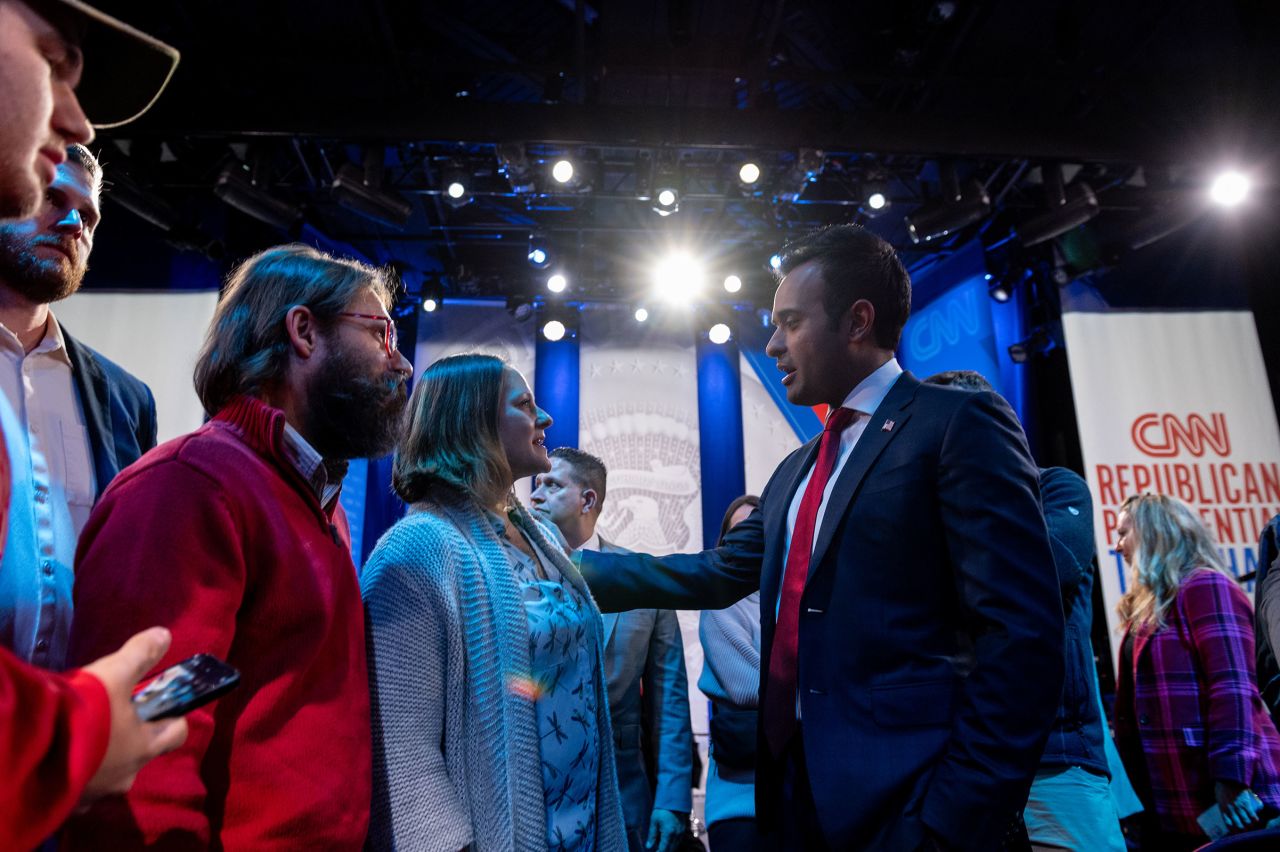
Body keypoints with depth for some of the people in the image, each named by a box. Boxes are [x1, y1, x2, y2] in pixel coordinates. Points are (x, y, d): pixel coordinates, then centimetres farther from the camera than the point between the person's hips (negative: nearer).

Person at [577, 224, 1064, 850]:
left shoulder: (959, 424, -10)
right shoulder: (795, 471, 16)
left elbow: (1022, 635, -16)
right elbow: (717, 574, 13)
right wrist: (569, 567, 11)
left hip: (900, 800, -7)